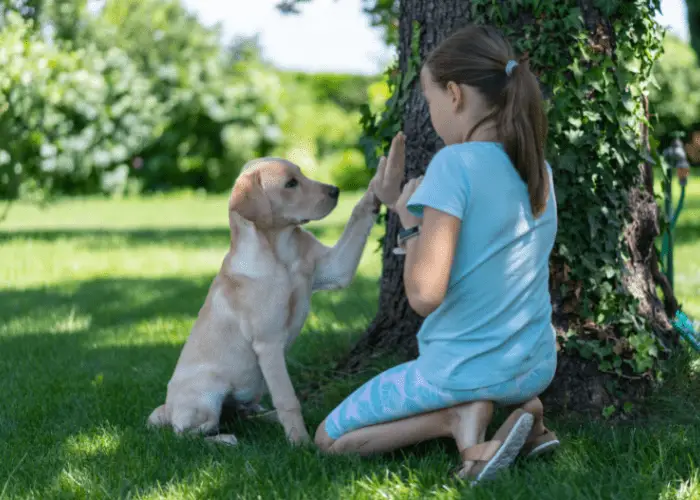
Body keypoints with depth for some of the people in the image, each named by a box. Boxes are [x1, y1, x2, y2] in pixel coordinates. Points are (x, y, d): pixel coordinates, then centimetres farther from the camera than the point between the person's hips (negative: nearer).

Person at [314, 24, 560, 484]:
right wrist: (400, 202, 13)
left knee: (329, 439, 11)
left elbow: (425, 295, -26)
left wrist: (410, 219, -10)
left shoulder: (456, 163, -21)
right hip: (537, 367, 7)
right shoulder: (538, 170, 2)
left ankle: (460, 415, -8)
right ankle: (523, 408, 11)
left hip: (465, 370, -7)